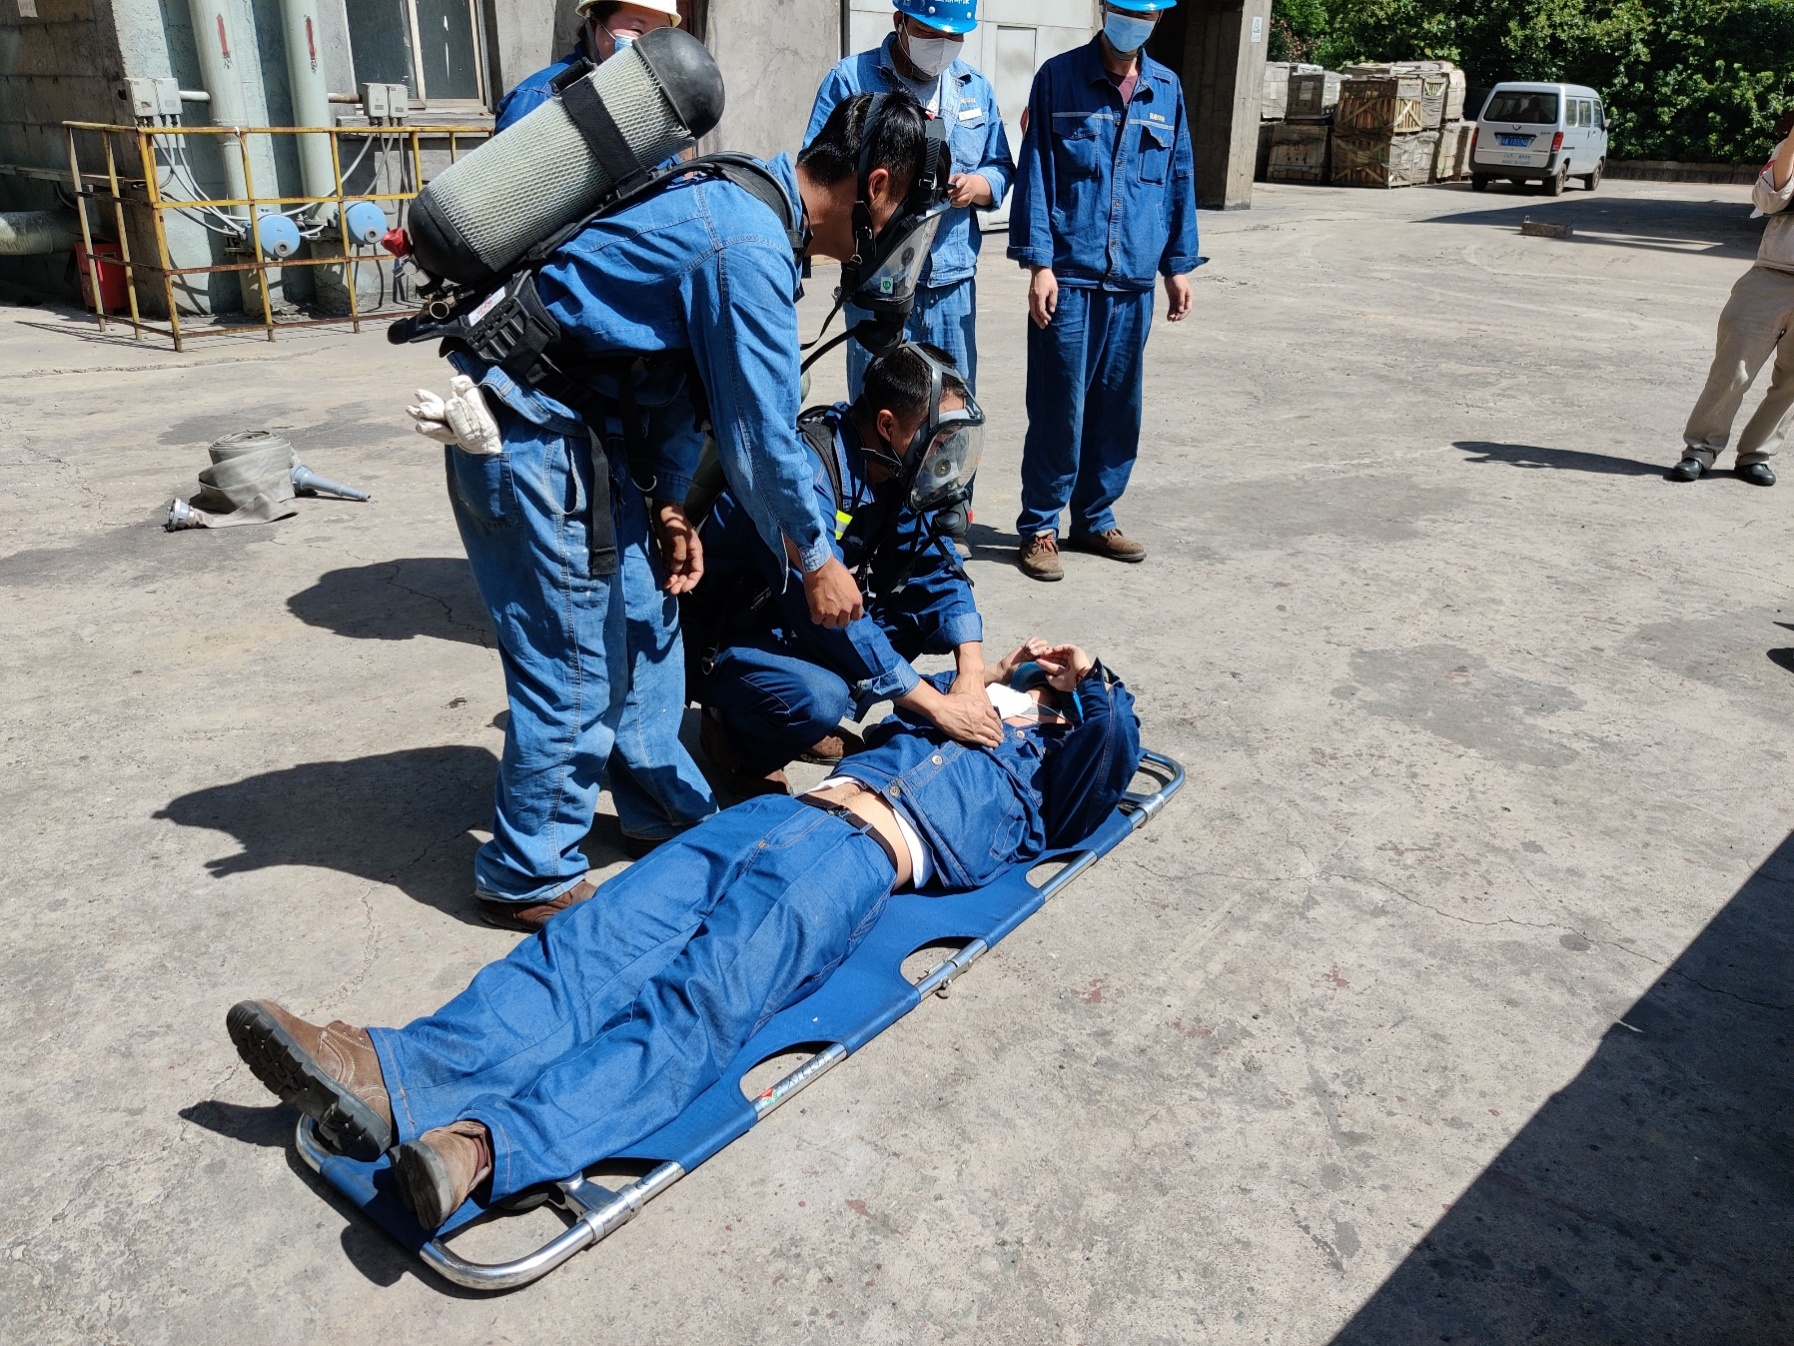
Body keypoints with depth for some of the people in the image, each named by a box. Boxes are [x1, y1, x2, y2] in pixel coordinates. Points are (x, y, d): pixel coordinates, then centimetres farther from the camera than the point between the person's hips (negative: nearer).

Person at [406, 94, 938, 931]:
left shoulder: (743, 198, 10)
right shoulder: (749, 250, -21)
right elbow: (762, 431, -17)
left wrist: (671, 503, 8)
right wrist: (815, 560, -5)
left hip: (578, 419, 10)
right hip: (527, 436, -10)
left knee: (643, 620, 18)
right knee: (576, 666, -2)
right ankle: (530, 877, 14)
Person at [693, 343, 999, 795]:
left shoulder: (893, 469, -5)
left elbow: (935, 568, -1)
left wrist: (971, 672, -17)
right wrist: (937, 706, -28)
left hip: (796, 628, 8)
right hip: (723, 638, -8)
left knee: (931, 604, -5)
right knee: (818, 698, -36)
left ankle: (810, 727, 8)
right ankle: (738, 739, 0)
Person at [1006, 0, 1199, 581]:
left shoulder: (1167, 89, 11)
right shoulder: (1059, 77, 0)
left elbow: (1179, 180, 15)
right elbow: (1035, 173, -4)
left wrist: (1178, 265, 12)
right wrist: (1040, 262, -11)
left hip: (1134, 281, 4)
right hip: (1069, 277, -4)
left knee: (1118, 408, 9)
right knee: (1059, 408, -4)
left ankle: (1094, 519, 22)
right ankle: (1038, 527, 8)